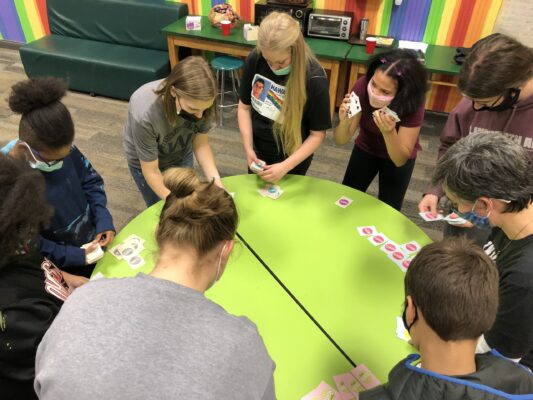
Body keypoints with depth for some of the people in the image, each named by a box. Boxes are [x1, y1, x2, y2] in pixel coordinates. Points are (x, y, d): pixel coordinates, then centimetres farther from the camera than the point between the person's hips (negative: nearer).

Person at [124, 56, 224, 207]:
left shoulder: (201, 101, -31)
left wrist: (216, 180, -29)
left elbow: (200, 143, -16)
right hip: (146, 162, -3)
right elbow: (151, 172, -27)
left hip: (182, 156, 3)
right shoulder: (144, 115, -40)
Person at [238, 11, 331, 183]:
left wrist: (286, 166, -25)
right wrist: (248, 147, -14)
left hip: (293, 158, -3)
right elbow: (244, 106, -4)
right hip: (258, 152, 4)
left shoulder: (314, 78, -26)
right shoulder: (255, 60, -17)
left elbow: (317, 134, -18)